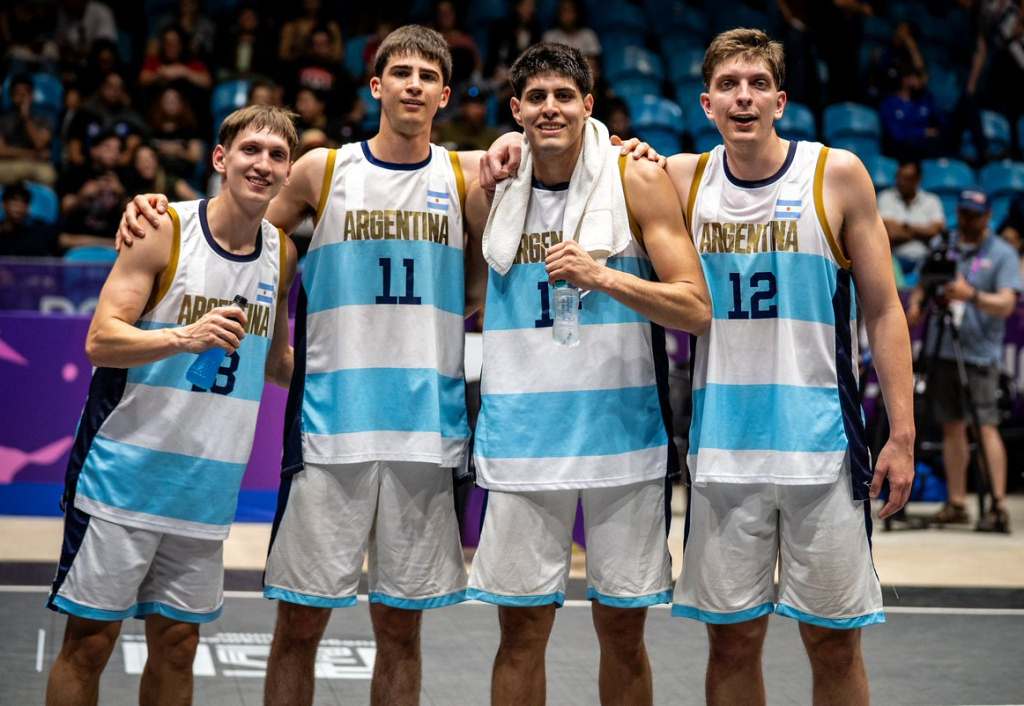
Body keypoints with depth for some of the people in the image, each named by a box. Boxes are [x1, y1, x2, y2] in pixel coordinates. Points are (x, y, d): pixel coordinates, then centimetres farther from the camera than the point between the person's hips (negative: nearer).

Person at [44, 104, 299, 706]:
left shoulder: (282, 253, 8)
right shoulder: (165, 229, -8)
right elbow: (100, 342, -15)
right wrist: (185, 336, -30)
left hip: (207, 487, 5)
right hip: (124, 472, -5)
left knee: (176, 647, 10)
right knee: (90, 640, 0)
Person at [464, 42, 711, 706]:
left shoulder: (640, 179, -3)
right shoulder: (488, 190, 5)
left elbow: (697, 310, -10)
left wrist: (601, 276, -20)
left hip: (623, 436, -1)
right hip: (522, 441, 2)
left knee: (622, 629, 8)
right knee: (522, 628, 5)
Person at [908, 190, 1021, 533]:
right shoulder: (940, 245, 13)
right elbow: (923, 284, 19)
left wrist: (972, 295, -27)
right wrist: (916, 304, -3)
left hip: (979, 353, -5)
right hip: (941, 349, 5)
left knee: (986, 425, -12)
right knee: (952, 427, 7)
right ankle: (956, 504, 13)